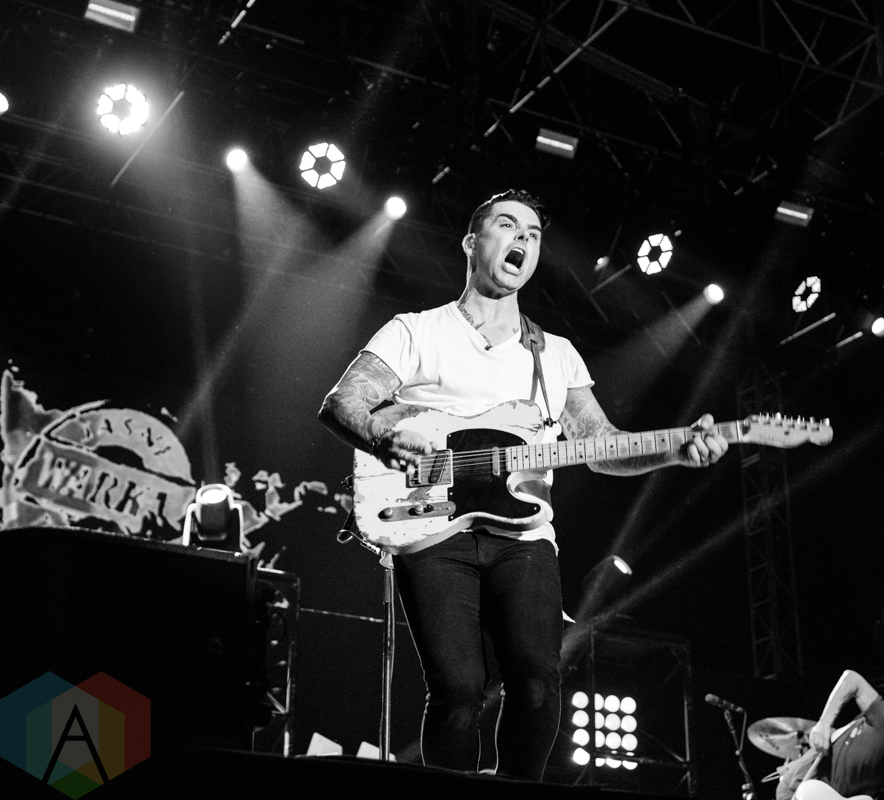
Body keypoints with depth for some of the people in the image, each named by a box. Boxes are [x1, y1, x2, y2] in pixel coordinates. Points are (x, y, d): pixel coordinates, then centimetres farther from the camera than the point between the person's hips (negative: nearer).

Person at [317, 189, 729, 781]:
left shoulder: (557, 354, 22)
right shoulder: (417, 333, 11)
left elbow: (601, 444, 13)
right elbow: (340, 403, 1)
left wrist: (676, 450, -6)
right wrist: (387, 438, -22)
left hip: (521, 536, 3)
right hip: (435, 531, -2)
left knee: (537, 682, -18)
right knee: (459, 689, -19)